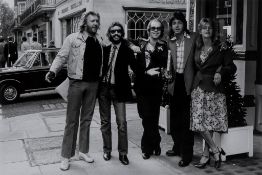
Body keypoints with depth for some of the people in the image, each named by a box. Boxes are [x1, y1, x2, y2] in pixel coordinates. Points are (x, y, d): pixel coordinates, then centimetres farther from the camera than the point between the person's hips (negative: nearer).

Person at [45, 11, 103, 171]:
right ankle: (66, 156, 12)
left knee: (87, 119, 14)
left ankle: (83, 151, 27)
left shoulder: (100, 41, 7)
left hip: (93, 84, 4)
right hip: (77, 83, -4)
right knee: (72, 120, 2)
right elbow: (61, 57, -9)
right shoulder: (73, 39, -6)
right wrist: (53, 71, -24)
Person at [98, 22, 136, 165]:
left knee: (122, 122, -3)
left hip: (118, 89, -3)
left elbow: (135, 67, -8)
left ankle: (123, 153, 11)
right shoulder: (104, 49, 5)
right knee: (105, 121, 12)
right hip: (103, 88, 3)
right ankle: (107, 150, 26)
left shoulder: (126, 50, -2)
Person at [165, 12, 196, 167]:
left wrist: (195, 81, -10)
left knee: (186, 118, -2)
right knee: (174, 116, 13)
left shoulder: (193, 38, -3)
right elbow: (168, 63, 10)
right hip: (175, 81, 4)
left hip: (187, 82, -4)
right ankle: (178, 147, 30)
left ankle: (187, 154, 8)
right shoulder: (170, 42, 8)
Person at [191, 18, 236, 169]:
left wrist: (220, 72, -16)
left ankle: (206, 155, 8)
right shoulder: (197, 48, 10)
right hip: (199, 87, 4)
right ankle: (216, 150, 10)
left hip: (214, 88, -3)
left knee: (210, 122, -3)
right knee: (199, 122, -3)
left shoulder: (220, 48, 0)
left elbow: (232, 67, 0)